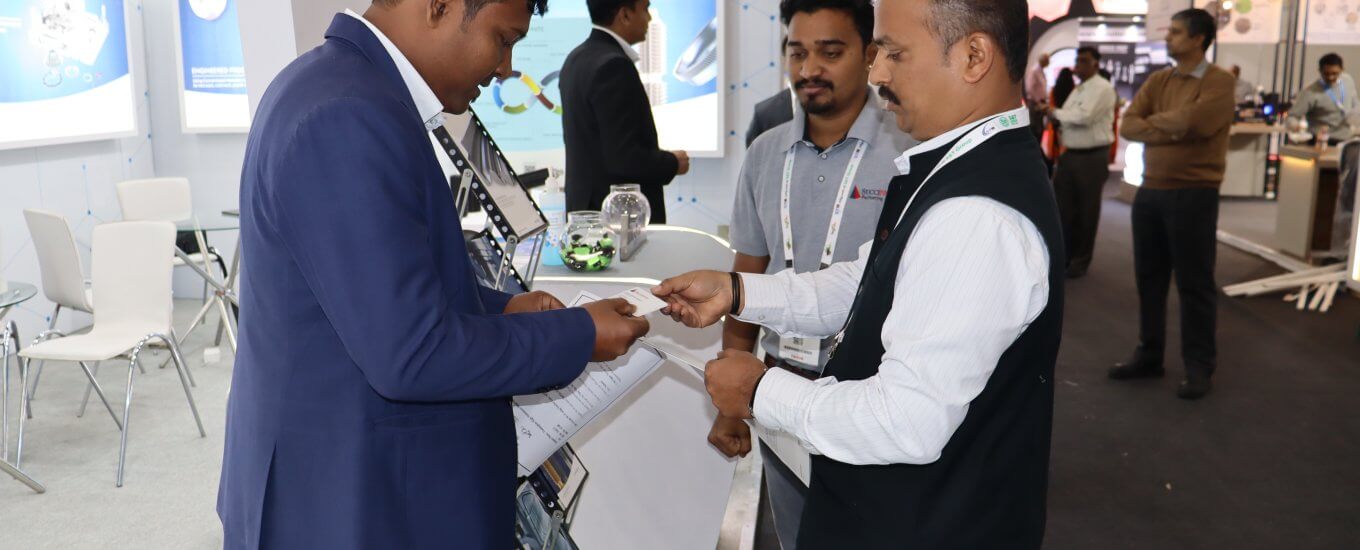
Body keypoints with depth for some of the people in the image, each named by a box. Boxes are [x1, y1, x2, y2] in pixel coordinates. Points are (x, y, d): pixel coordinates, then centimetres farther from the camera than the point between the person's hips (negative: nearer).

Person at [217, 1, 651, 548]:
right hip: (350, 494, -9)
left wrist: (498, 309, 5)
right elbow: (411, 354, -27)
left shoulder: (341, 88, 6)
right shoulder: (348, 117, -26)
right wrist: (578, 335, -16)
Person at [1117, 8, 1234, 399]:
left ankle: (1199, 367, 13)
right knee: (1149, 278, 13)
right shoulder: (1157, 80, 11)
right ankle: (1149, 355, 26)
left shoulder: (1219, 81, -7)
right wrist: (1170, 129, -14)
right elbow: (1127, 127, 0)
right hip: (1150, 191, 6)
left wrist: (1153, 120, -5)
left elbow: (1191, 122, -22)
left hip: (1193, 195, -6)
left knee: (1194, 284, 2)